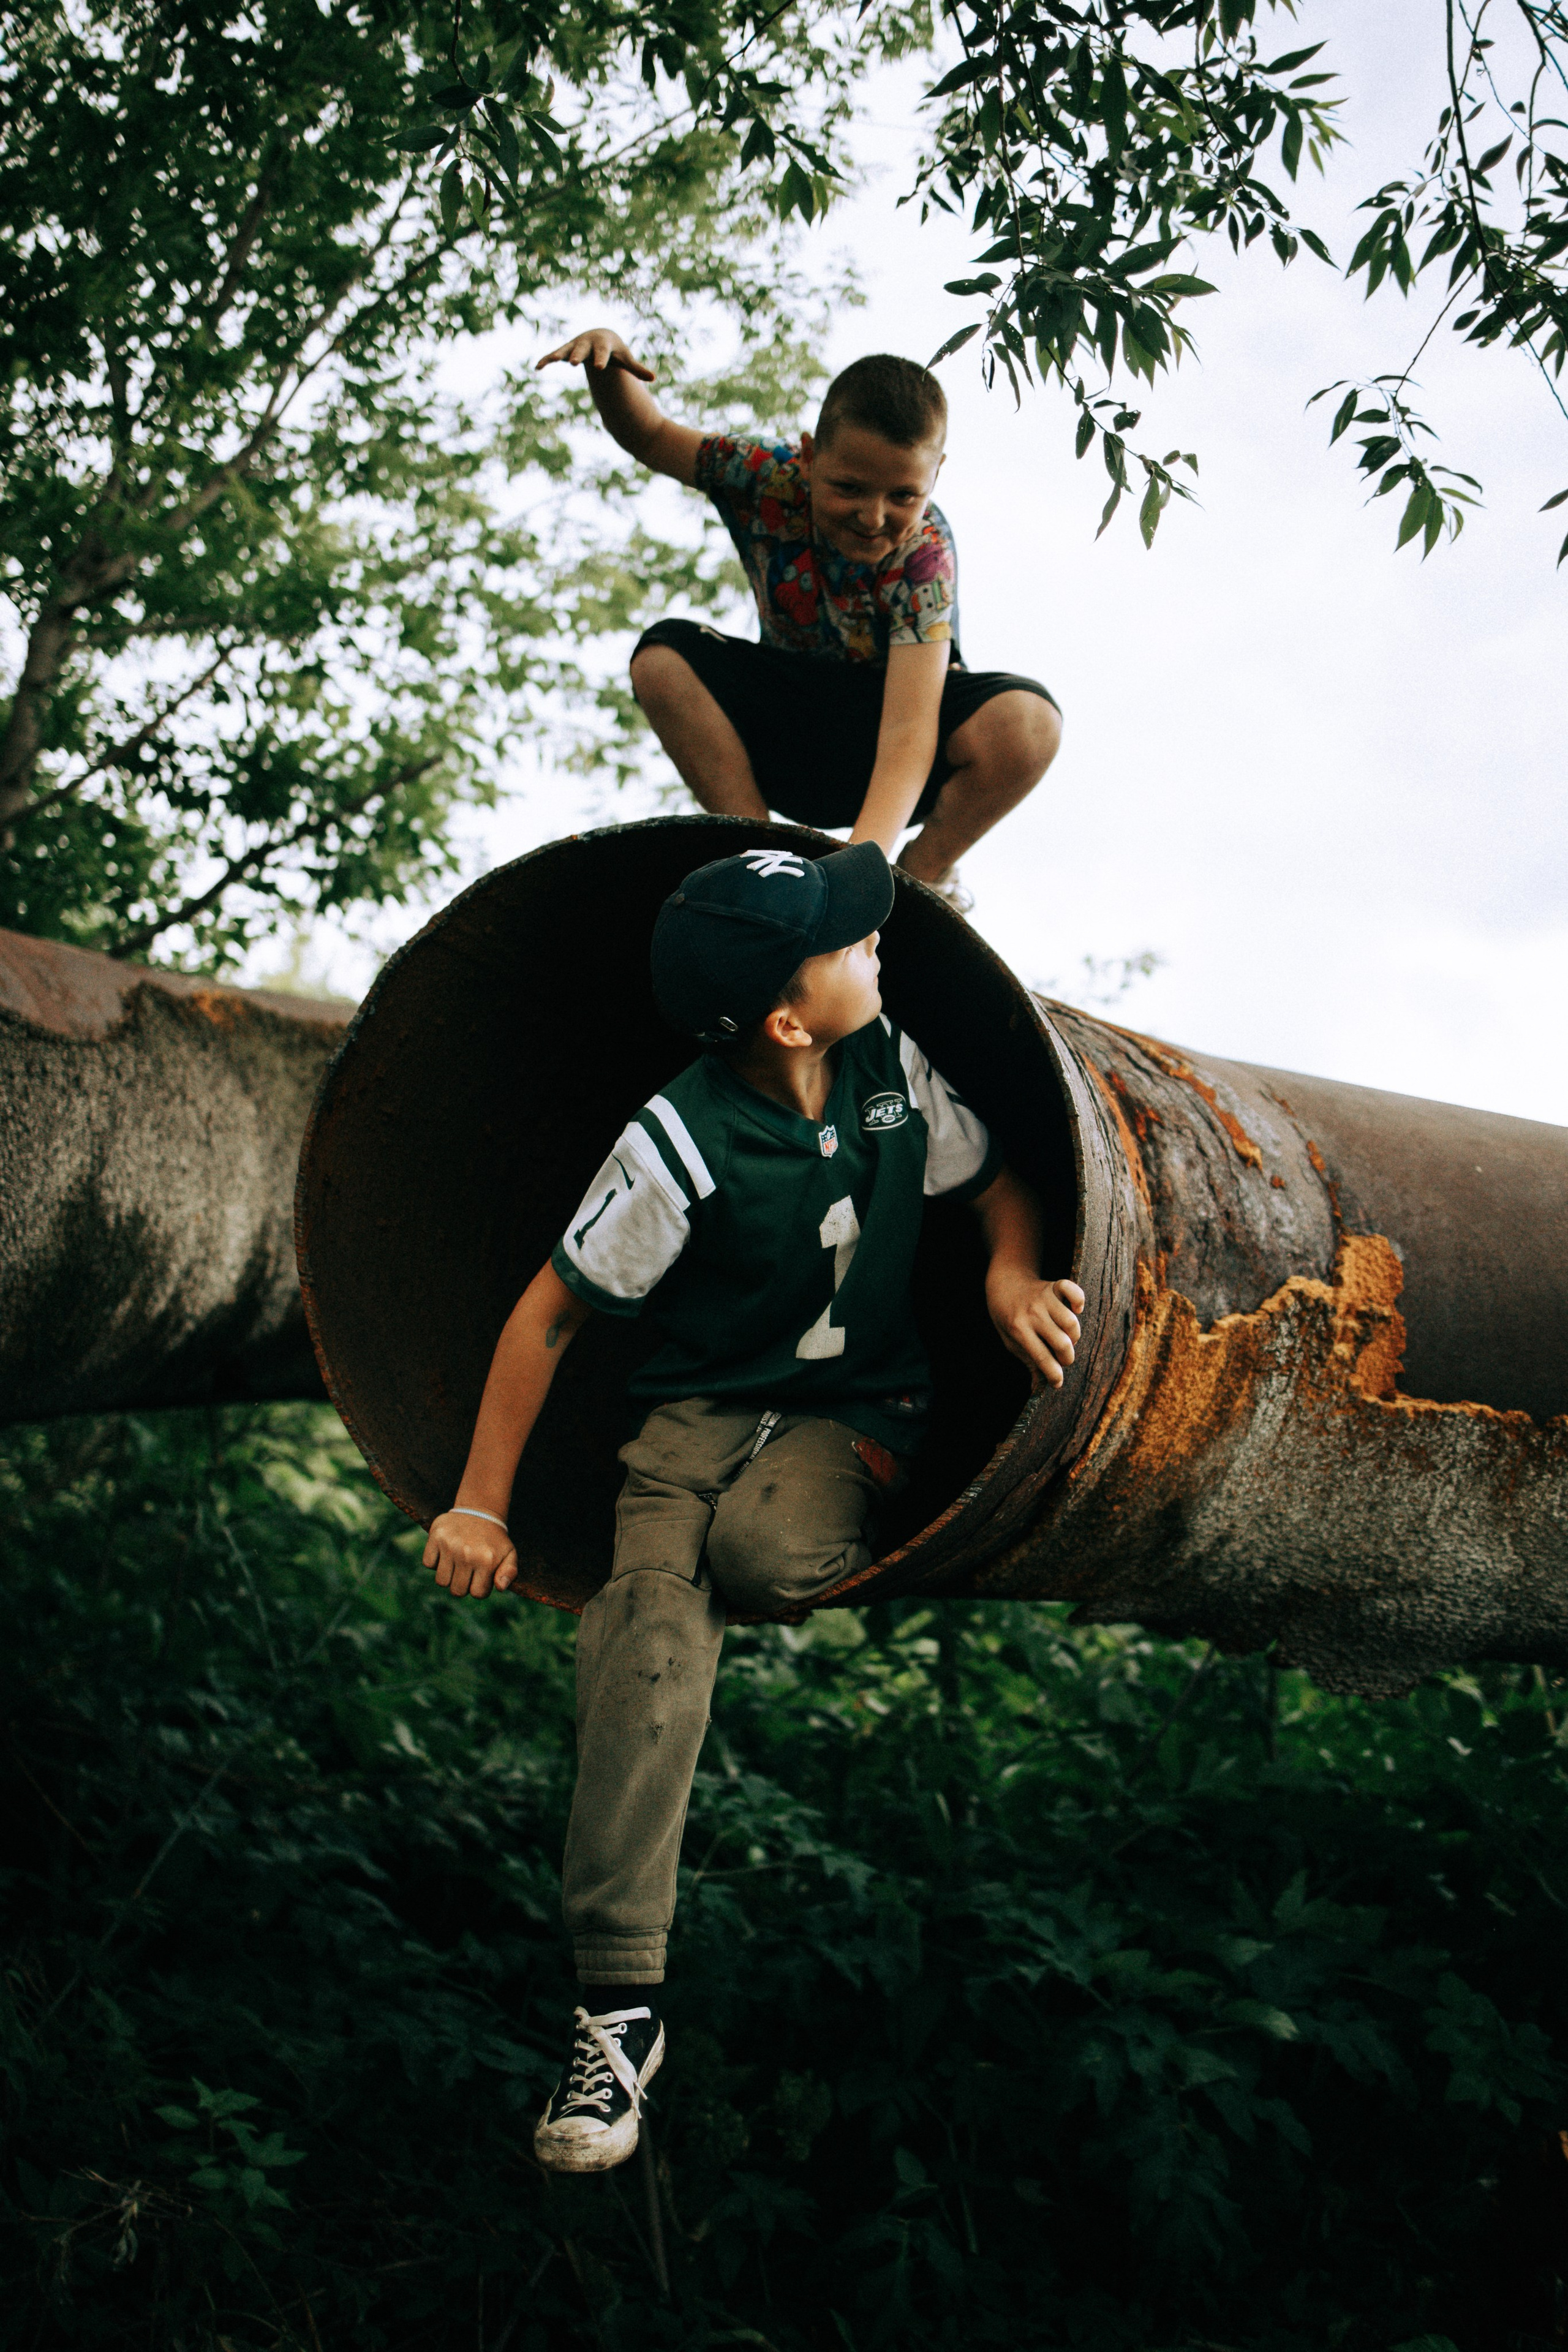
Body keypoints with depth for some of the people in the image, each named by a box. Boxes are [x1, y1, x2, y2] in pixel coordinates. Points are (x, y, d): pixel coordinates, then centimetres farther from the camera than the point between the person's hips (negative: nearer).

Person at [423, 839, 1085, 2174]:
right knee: (655, 1626, -30)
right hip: (701, 1412, -2)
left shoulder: (894, 1067, -5)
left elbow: (996, 1181, 12)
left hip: (854, 1410, 2)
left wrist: (1010, 1275, -13)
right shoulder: (683, 1144, -17)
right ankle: (620, 2006, -32)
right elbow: (550, 1316, -9)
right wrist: (480, 1507, -8)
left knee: (766, 1550, -35)